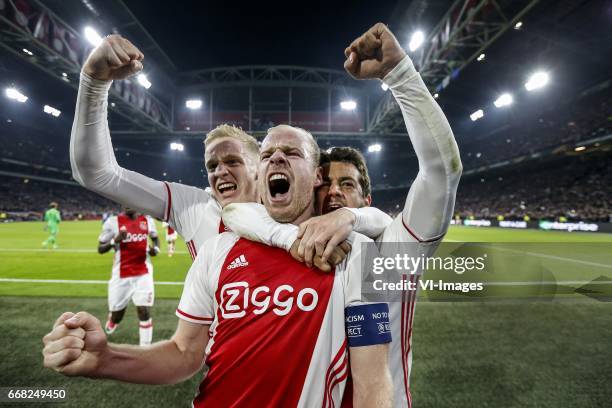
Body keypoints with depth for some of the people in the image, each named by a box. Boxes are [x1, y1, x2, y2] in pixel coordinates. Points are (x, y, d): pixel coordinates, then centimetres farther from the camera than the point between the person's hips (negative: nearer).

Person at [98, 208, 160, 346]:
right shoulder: (113, 222, -6)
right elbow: (100, 249, -2)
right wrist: (115, 241, -21)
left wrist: (156, 249, -2)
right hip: (121, 276, -1)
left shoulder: (147, 220, 2)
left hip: (143, 274, 1)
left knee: (144, 312, -7)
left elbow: (155, 238, 20)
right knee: (116, 316, 11)